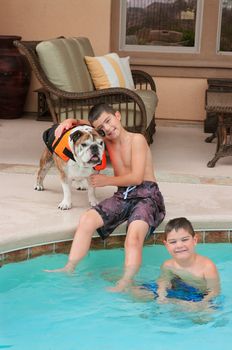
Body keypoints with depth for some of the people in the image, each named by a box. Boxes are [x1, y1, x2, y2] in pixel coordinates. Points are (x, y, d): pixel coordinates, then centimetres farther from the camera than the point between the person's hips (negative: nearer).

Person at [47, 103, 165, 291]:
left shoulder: (137, 139, -5)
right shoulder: (106, 142, 13)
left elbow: (137, 178, -12)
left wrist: (107, 180, -3)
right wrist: (70, 121, 7)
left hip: (146, 195, -6)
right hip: (121, 196, 6)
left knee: (134, 235, -34)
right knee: (87, 219, -18)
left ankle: (125, 283, -49)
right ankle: (69, 268, -21)